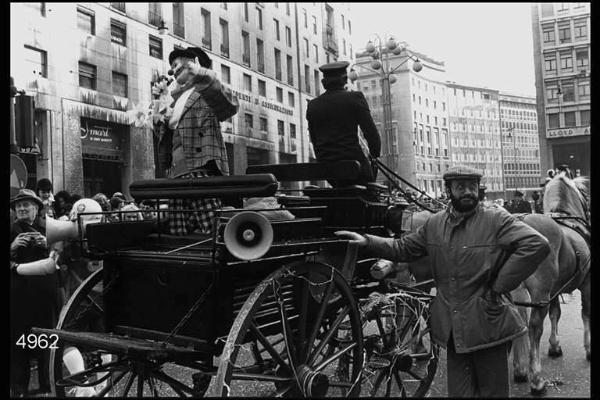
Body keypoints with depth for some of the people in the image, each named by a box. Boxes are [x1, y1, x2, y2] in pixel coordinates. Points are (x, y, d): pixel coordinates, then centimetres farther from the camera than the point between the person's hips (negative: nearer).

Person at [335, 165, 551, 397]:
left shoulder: (497, 220, -10)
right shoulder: (434, 224, 5)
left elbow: (537, 245, -19)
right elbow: (403, 248, 13)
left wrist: (499, 286, -18)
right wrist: (367, 241, -1)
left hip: (488, 325, -4)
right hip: (453, 330, 4)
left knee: (492, 390, 11)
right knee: (458, 390, 15)